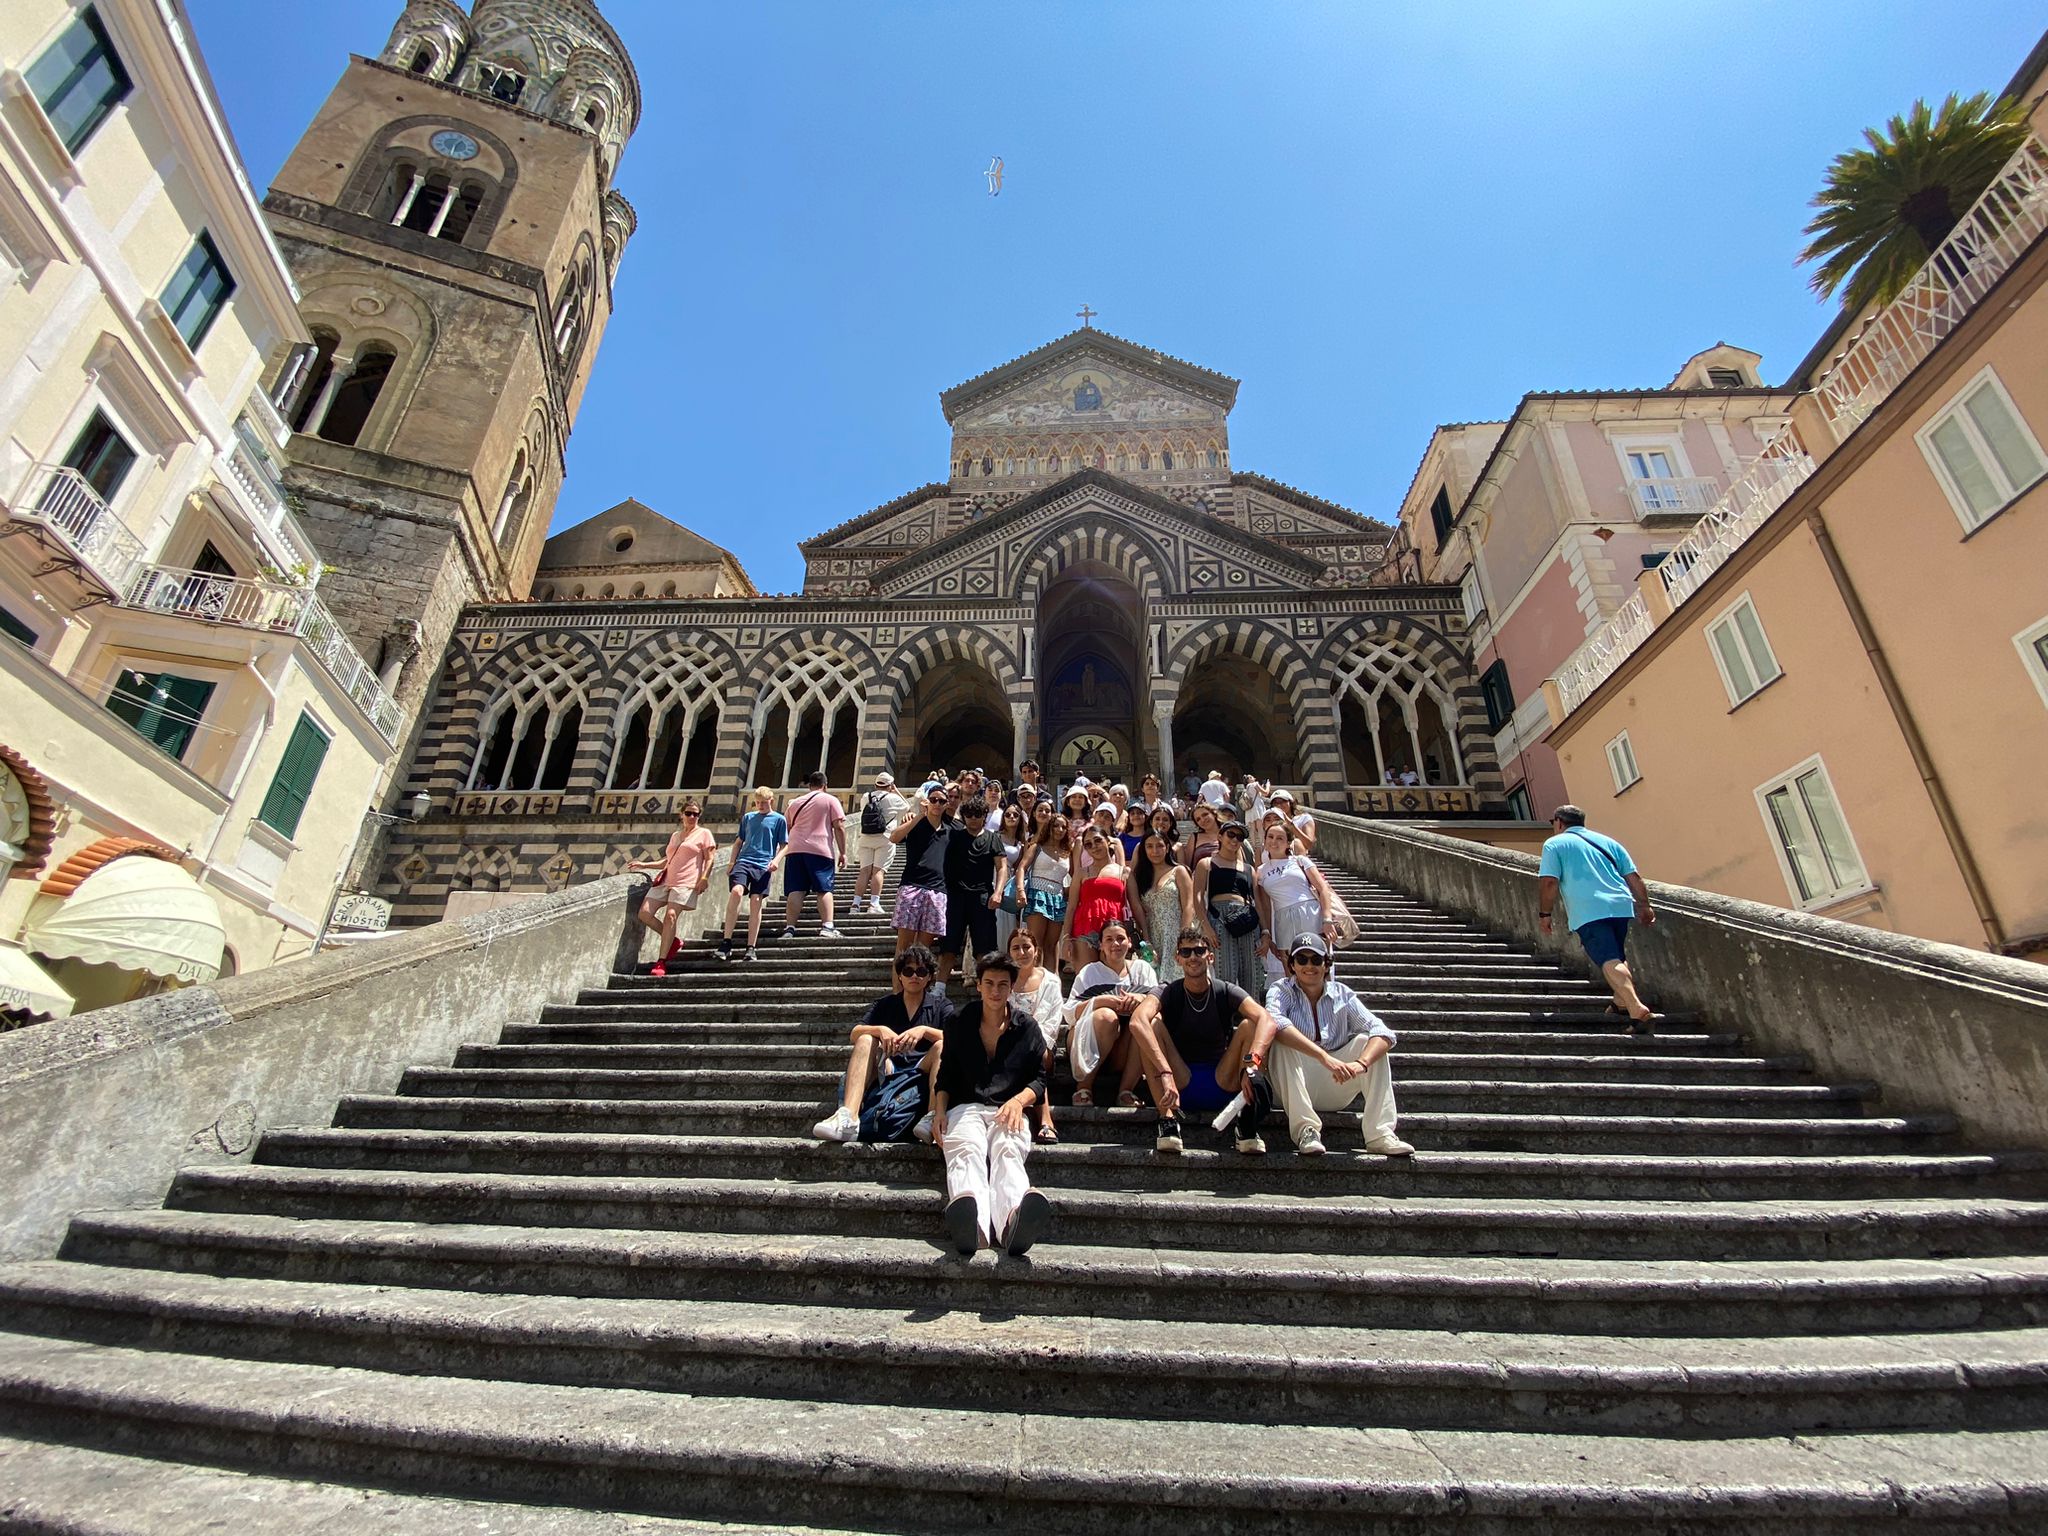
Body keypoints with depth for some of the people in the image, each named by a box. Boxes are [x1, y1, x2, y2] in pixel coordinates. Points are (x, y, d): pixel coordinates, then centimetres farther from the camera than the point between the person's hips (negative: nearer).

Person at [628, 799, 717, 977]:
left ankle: (661, 962, -18)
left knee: (670, 915, -21)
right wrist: (644, 864, 18)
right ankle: (674, 941, 9)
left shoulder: (704, 833, 5)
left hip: (686, 883, -7)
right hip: (666, 880, 7)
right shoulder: (675, 835, 23)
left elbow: (710, 858, -2)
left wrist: (704, 878, -16)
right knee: (645, 913, -7)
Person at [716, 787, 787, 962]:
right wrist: (732, 862, 14)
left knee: (756, 903, -7)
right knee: (736, 891, -23)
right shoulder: (748, 817, 18)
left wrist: (776, 860, -10)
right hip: (744, 861, 1)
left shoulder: (779, 819, 9)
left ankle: (751, 947, 1)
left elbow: (784, 845, 7)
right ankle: (726, 942, -20)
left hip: (763, 866, -1)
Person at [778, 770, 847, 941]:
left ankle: (789, 927, -4)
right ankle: (827, 926, -9)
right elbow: (839, 826, -1)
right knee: (824, 889, -1)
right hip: (821, 850, -3)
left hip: (795, 849, 4)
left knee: (795, 890, 2)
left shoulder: (795, 802, 19)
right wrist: (842, 852, 1)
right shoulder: (830, 800, 6)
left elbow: (788, 828, 26)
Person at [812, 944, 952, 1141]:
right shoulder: (884, 1004, 19)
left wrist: (924, 1030, -21)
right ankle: (848, 1118, -44)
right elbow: (855, 1034, 4)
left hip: (921, 1072, -2)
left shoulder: (940, 1005, 13)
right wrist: (880, 1030, -17)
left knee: (942, 1047, -28)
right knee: (866, 1040, -22)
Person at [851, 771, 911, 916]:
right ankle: (874, 903, -15)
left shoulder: (866, 798, 11)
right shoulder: (893, 798, 1)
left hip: (865, 838, 4)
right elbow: (908, 808, 16)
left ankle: (856, 904, -7)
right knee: (879, 870, -7)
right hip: (884, 839, -4)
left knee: (865, 870, 1)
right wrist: (897, 792, 22)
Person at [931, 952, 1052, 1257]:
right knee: (966, 1150, -38)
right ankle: (970, 1224, -69)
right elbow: (945, 1074, 20)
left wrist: (1019, 1100, -8)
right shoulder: (958, 1023, 18)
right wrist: (939, 1110, 1)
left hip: (1009, 1109, 0)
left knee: (1008, 1151, -37)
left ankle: (1012, 1221, -70)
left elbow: (1040, 1079, 14)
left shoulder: (1027, 1026, 16)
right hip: (965, 1107, 0)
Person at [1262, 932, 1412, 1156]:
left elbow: (1383, 1033, -13)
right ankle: (1306, 1129, -29)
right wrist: (1324, 1057, -42)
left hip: (1335, 1088, 2)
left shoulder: (1342, 995, 0)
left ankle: (1380, 1134, -21)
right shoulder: (1281, 991, -7)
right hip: (1295, 1087, -2)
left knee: (1366, 1040, -16)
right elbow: (1274, 1024, -31)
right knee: (1284, 1042, -27)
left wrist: (1361, 1063, -34)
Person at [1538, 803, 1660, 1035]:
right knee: (1618, 957, 26)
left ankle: (1639, 1011, -30)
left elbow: (1549, 882, -4)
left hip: (1588, 912, -6)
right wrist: (1644, 906, 18)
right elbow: (1633, 877, 15)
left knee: (1610, 962, -15)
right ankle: (1622, 1003, 31)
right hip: (1621, 905, 6)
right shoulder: (1607, 841, 23)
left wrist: (1544, 913, 4)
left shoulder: (1554, 844, 7)